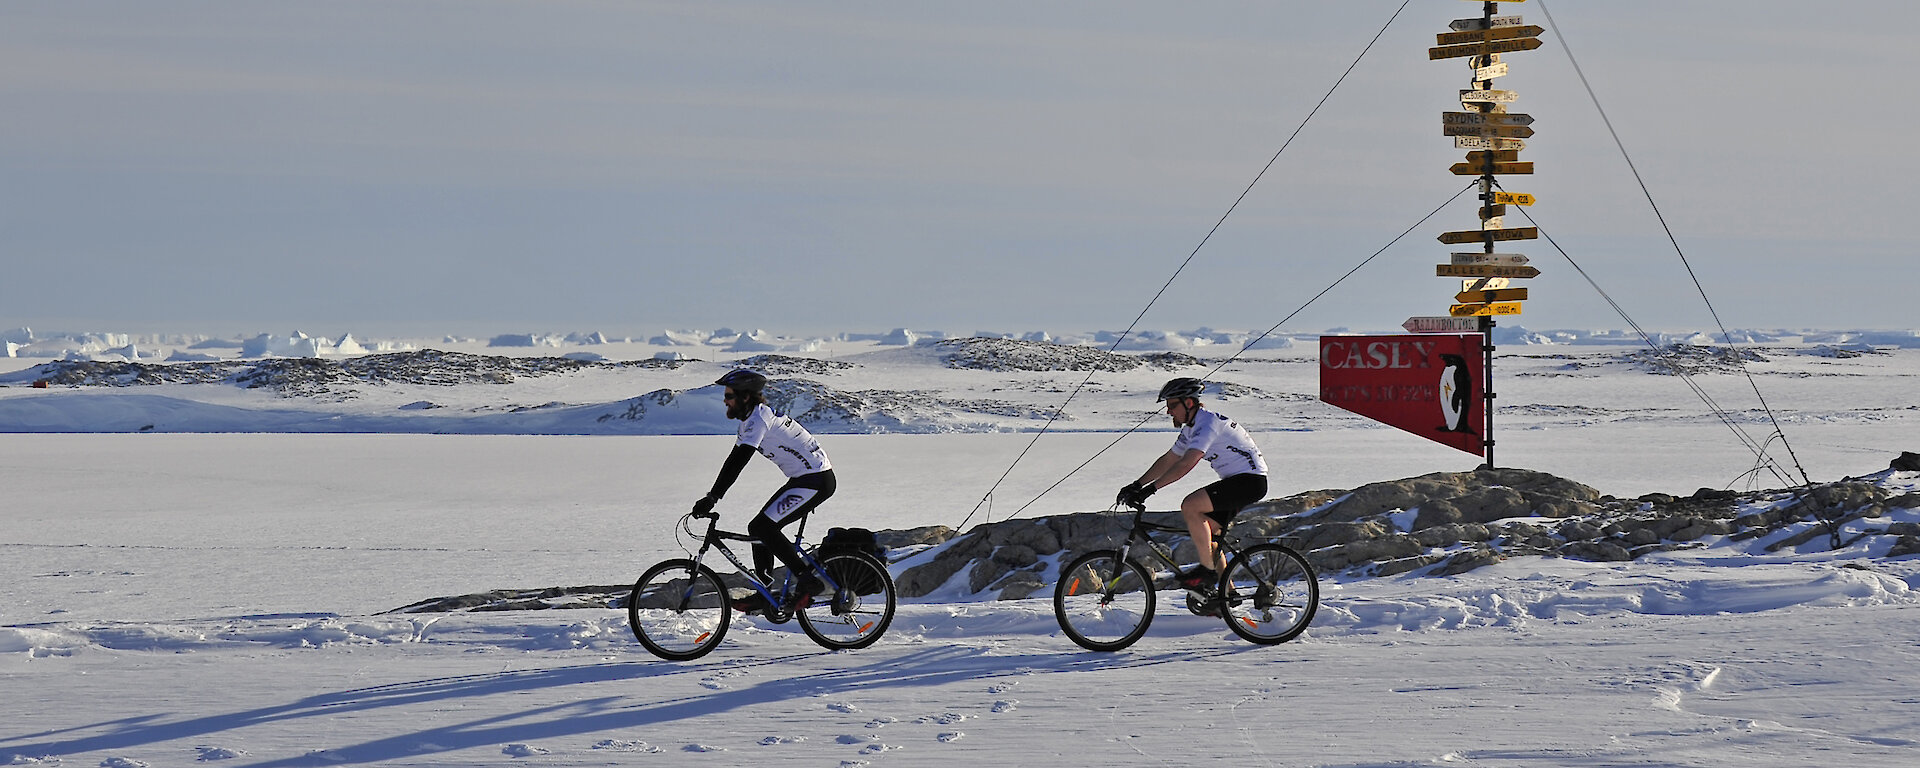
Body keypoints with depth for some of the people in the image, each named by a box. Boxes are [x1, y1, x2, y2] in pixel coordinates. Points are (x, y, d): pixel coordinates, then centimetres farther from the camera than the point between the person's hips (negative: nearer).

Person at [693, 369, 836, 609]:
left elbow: (737, 462, -26)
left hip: (816, 481, -10)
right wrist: (710, 497, 15)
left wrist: (711, 498, -27)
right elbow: (734, 461, 19)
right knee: (759, 528, 8)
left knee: (762, 527, -16)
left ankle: (808, 582, -15)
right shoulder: (751, 418, 14)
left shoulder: (759, 419, -18)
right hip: (803, 480, 10)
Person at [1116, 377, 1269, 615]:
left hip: (1251, 480, -11)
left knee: (1190, 506, -23)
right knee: (1204, 534, 9)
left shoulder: (1208, 423, -20)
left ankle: (1207, 569, -15)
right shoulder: (1191, 428, 12)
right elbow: (1167, 461, 20)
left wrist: (1150, 488, -32)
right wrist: (1136, 485, 12)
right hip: (1236, 480, 11)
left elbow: (1186, 464, -30)